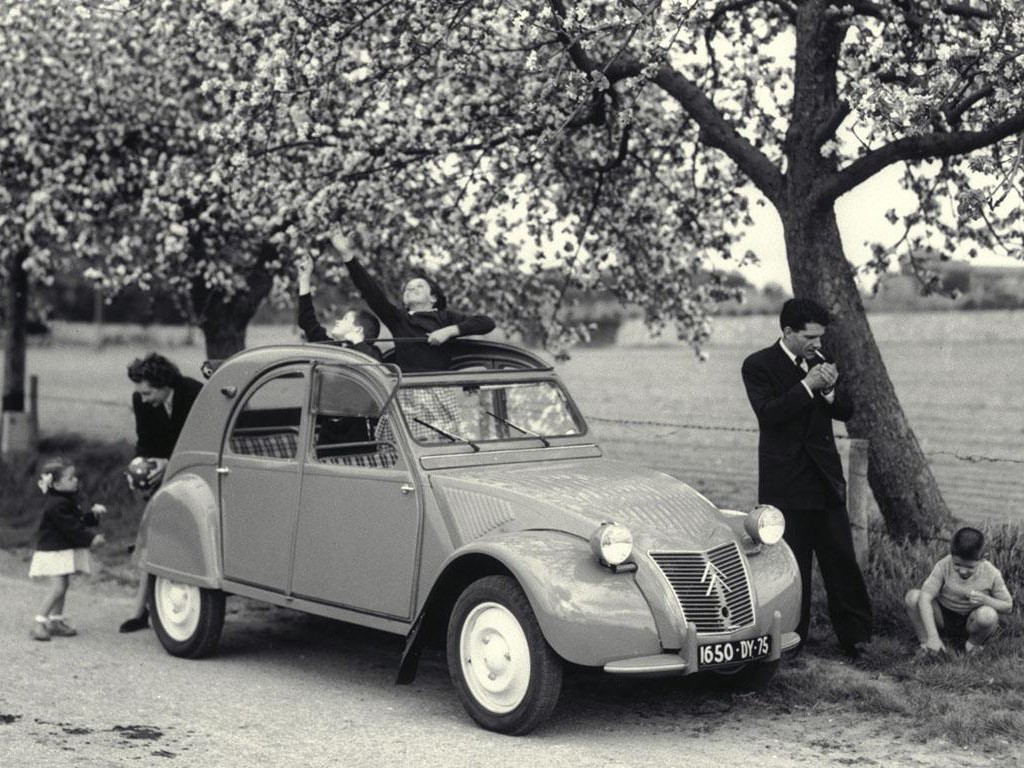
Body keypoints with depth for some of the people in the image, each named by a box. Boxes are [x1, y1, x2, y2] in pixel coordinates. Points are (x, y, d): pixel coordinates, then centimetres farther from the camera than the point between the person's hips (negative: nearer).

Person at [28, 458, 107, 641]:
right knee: (58, 588, -13)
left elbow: (78, 521, 17)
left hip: (64, 550, 10)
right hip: (53, 552, -10)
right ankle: (39, 622, -6)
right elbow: (71, 528, -22)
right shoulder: (56, 505, -21)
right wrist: (90, 539, -16)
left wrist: (93, 514, 1)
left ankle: (56, 621, 20)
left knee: (63, 586, 12)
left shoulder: (68, 500, 11)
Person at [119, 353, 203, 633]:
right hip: (163, 468, 4)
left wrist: (169, 463, -31)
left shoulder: (194, 394, -26)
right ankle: (141, 609, 1)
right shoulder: (141, 401, -11)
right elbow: (145, 442, 0)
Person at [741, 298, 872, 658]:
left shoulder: (820, 361, 10)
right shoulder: (758, 366, -5)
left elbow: (846, 412, 9)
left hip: (825, 478, 4)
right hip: (785, 482, -4)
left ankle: (855, 638, 9)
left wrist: (829, 389, -11)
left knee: (841, 559, 3)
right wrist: (808, 385, -22)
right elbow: (768, 413, -18)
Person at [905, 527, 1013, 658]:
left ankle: (974, 643, -3)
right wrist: (933, 636, -37)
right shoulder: (943, 566, -19)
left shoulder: (991, 574, -16)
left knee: (988, 614, -37)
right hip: (944, 617, 1)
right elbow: (925, 598, -27)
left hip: (972, 622, -1)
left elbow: (1008, 606, -5)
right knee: (912, 596, -26)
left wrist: (985, 600, -28)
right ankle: (925, 643, -7)